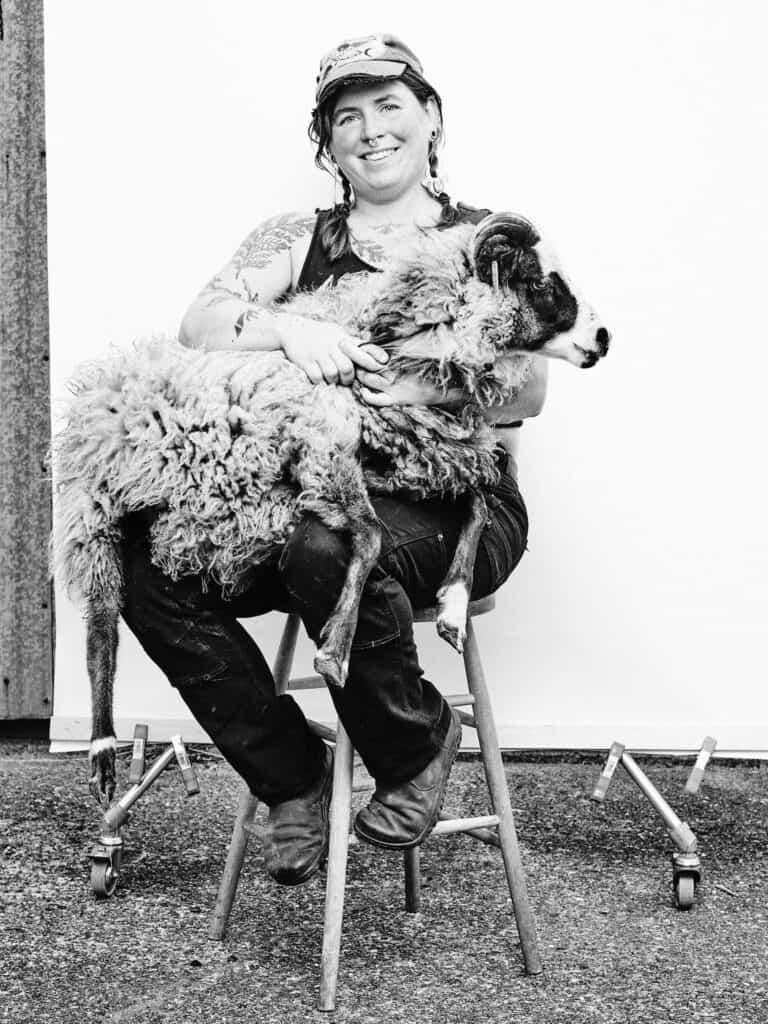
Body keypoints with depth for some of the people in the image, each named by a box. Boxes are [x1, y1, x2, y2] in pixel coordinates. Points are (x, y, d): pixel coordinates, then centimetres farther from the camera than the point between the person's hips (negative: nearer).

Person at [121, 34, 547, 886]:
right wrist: (285, 327, -22)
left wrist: (419, 385, -23)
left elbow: (526, 391, -4)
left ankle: (416, 748, -7)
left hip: (454, 497, -3)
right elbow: (199, 323, -1)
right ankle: (293, 776, -2)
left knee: (328, 552, -36)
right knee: (152, 568, -20)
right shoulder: (297, 240, 16)